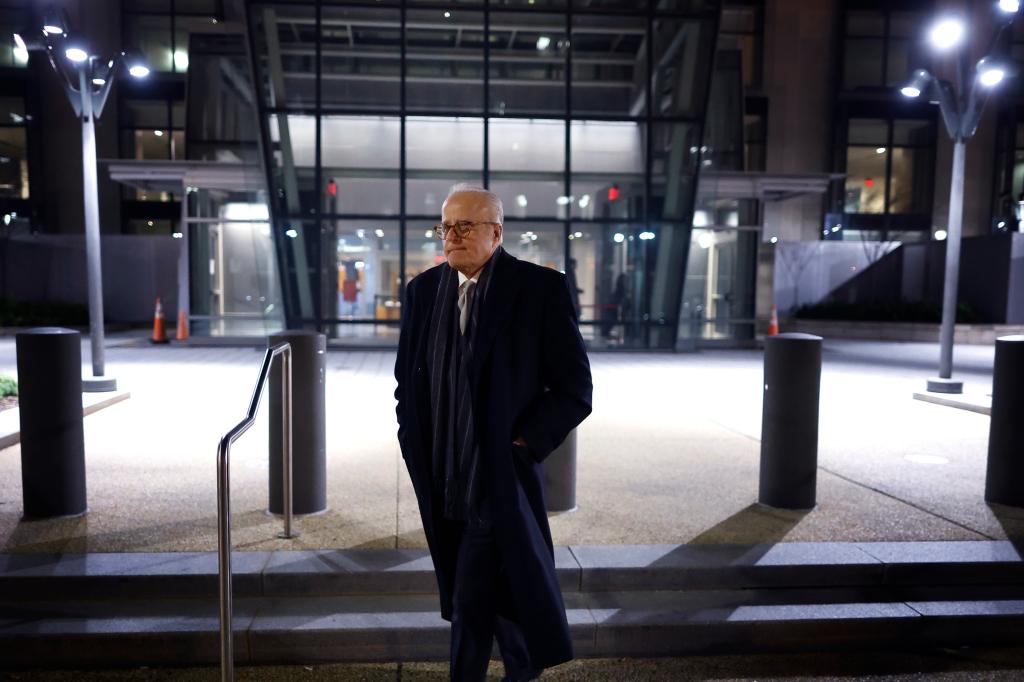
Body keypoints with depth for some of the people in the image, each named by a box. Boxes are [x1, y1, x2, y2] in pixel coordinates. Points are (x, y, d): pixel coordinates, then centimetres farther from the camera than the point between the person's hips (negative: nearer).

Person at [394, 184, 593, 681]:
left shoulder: (542, 288, -9)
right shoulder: (423, 290, 5)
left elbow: (574, 390, -8)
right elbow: (407, 382, 13)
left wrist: (520, 446, -13)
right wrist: (416, 448, 5)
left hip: (501, 476, -5)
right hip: (442, 478, 5)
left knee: (471, 600, -2)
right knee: (493, 589, 19)